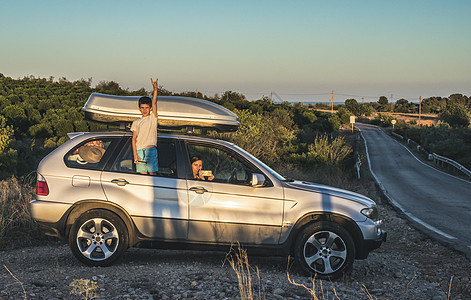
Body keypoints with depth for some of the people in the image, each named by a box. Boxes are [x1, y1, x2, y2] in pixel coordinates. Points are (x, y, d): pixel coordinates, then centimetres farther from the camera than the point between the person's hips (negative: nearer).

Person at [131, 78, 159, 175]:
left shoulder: (153, 118, 10)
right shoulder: (136, 122, 15)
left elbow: (154, 102, -3)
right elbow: (134, 138, 8)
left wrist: (155, 89, -15)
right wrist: (135, 154, -3)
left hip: (151, 150, -2)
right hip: (139, 151, 2)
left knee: (152, 173, -7)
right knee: (142, 174, 0)